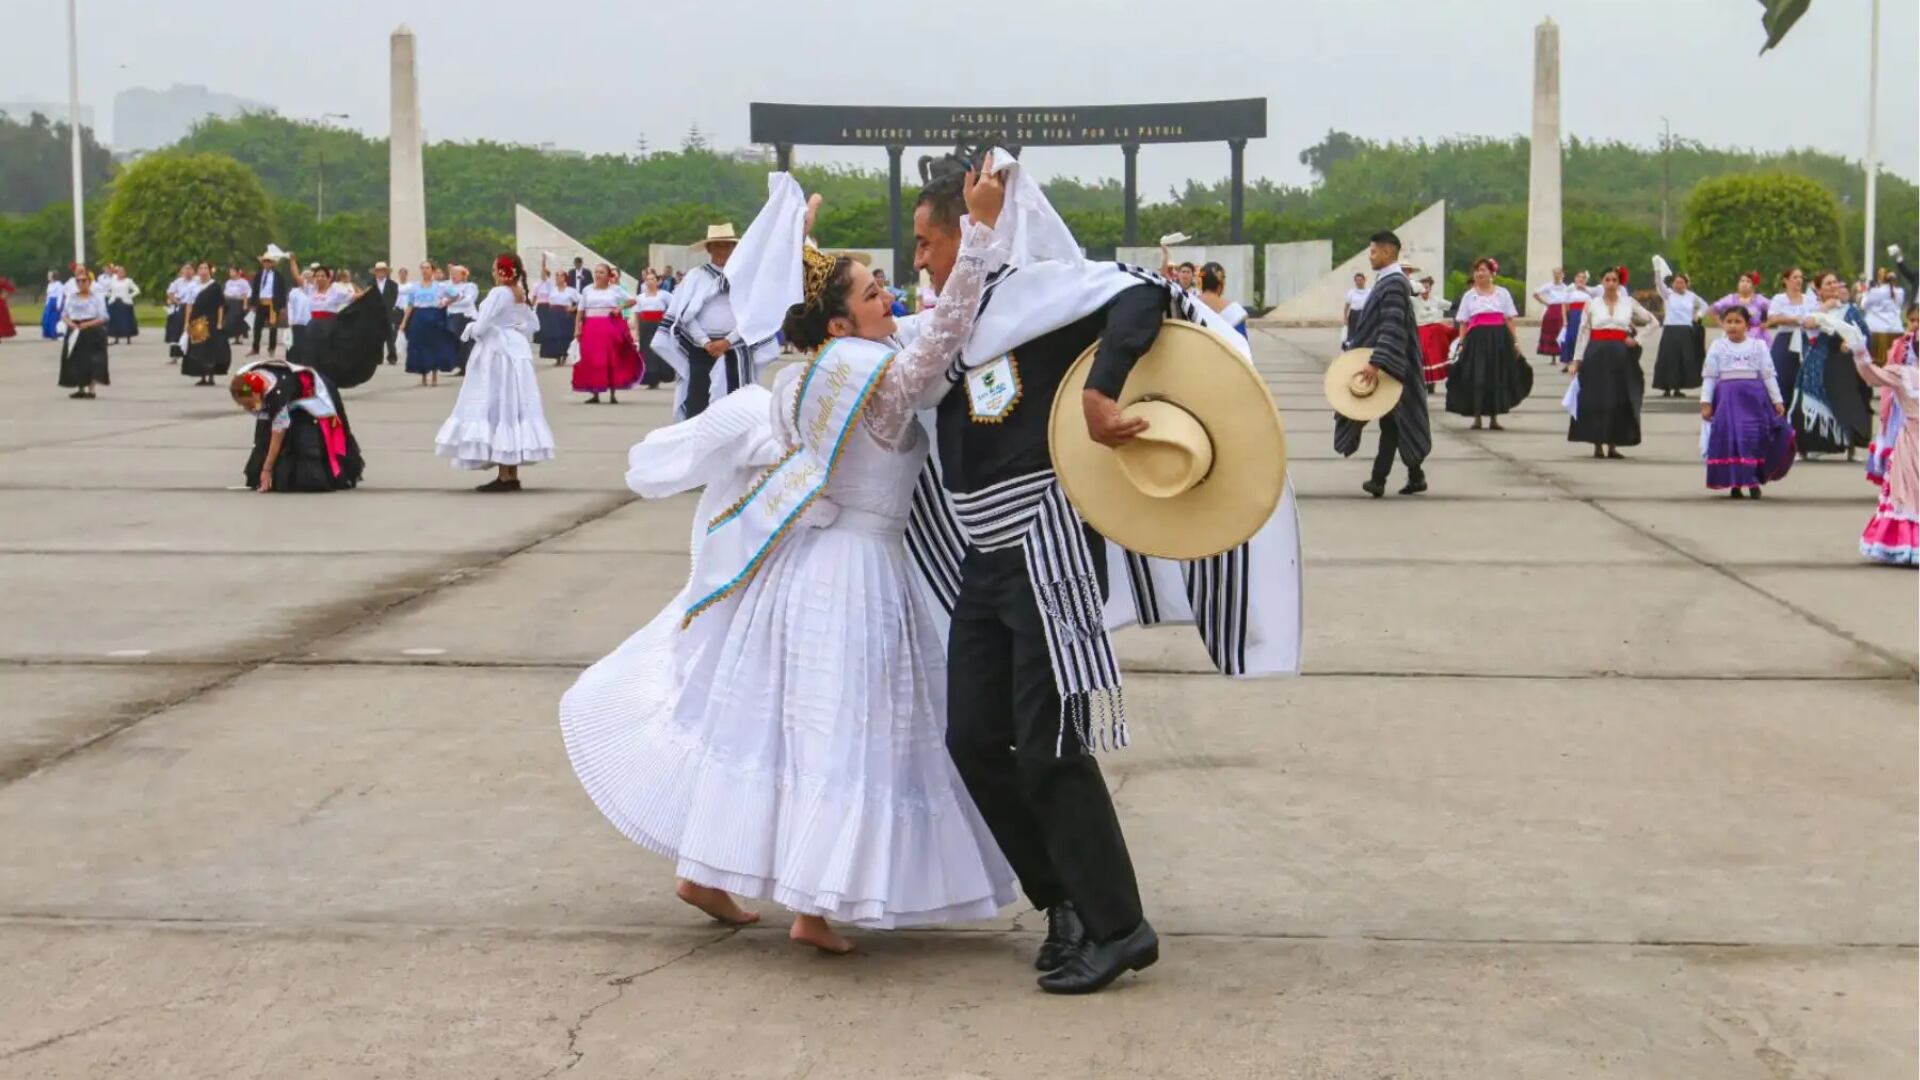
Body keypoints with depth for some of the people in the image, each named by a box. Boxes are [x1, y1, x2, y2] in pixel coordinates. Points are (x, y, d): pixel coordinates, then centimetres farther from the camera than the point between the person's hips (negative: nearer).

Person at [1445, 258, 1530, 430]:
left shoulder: (1502, 293, 10)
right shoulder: (1469, 296, 10)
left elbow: (1509, 320, 8)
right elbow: (1463, 323, 8)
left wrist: (1516, 341, 1)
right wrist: (1461, 344, -1)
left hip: (1499, 339, 1)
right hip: (1476, 339, -1)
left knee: (1498, 378, 1)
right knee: (1476, 378, -6)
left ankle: (1494, 418, 10)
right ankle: (1477, 418, 1)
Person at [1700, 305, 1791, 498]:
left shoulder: (1759, 346, 6)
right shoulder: (1717, 347, 5)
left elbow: (1768, 375, 6)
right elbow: (1709, 377, 5)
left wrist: (1777, 401, 4)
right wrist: (1705, 402, -2)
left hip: (1754, 397, 0)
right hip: (1727, 397, 0)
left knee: (1755, 439, -1)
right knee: (1730, 439, -5)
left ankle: (1754, 482, 10)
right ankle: (1735, 484, 2)